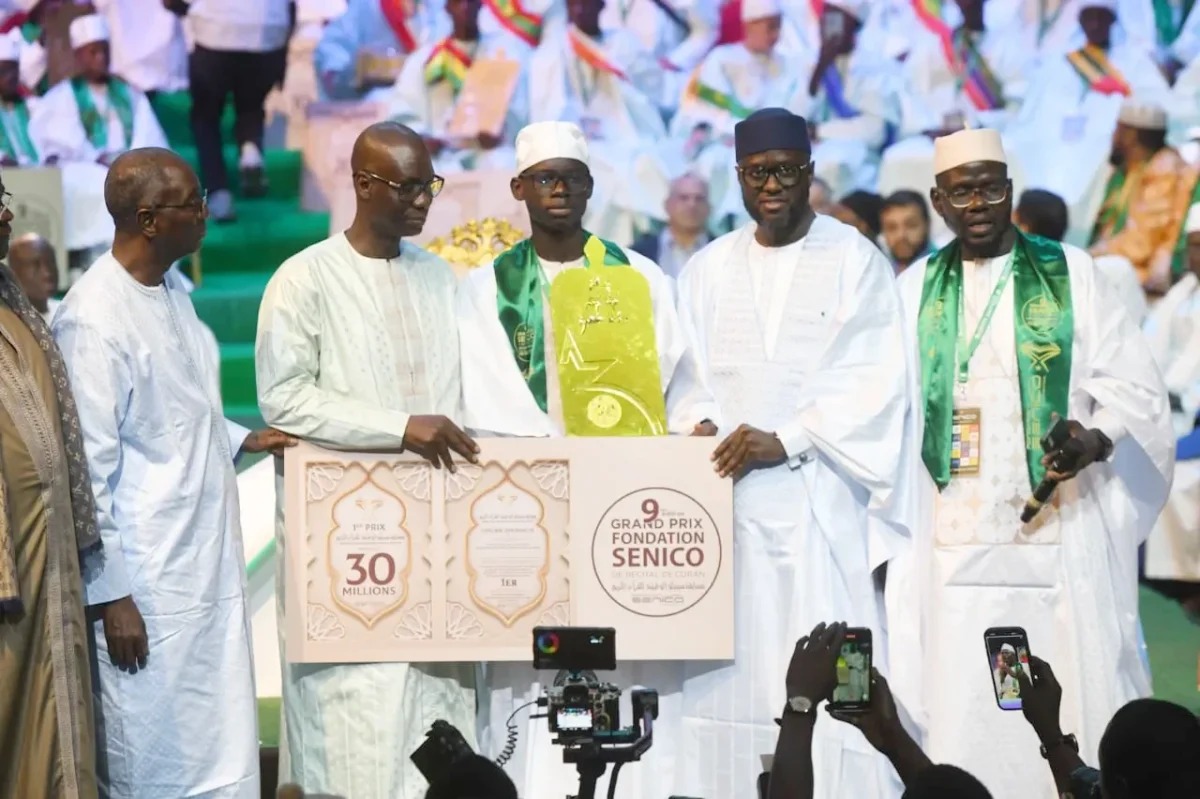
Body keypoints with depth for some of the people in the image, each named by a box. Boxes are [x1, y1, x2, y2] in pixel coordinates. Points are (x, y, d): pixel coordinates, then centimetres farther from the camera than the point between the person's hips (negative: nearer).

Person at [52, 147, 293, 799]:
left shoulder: (172, 292, 9)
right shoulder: (94, 320, -17)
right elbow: (89, 469, -17)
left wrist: (242, 439, 8)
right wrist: (110, 595, -16)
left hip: (209, 566, 8)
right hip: (146, 587, -8)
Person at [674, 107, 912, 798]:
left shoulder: (856, 261, 2)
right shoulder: (708, 270, 14)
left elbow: (875, 380, -6)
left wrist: (785, 441, -14)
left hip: (822, 502, -3)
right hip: (728, 496, 3)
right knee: (736, 669, -1)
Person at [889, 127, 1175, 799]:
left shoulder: (1071, 273, 4)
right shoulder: (917, 288, 11)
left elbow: (1136, 388, 0)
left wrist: (1094, 440, -20)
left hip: (1060, 537, -2)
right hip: (954, 542, 2)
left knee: (1071, 712, -3)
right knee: (961, 717, -1)